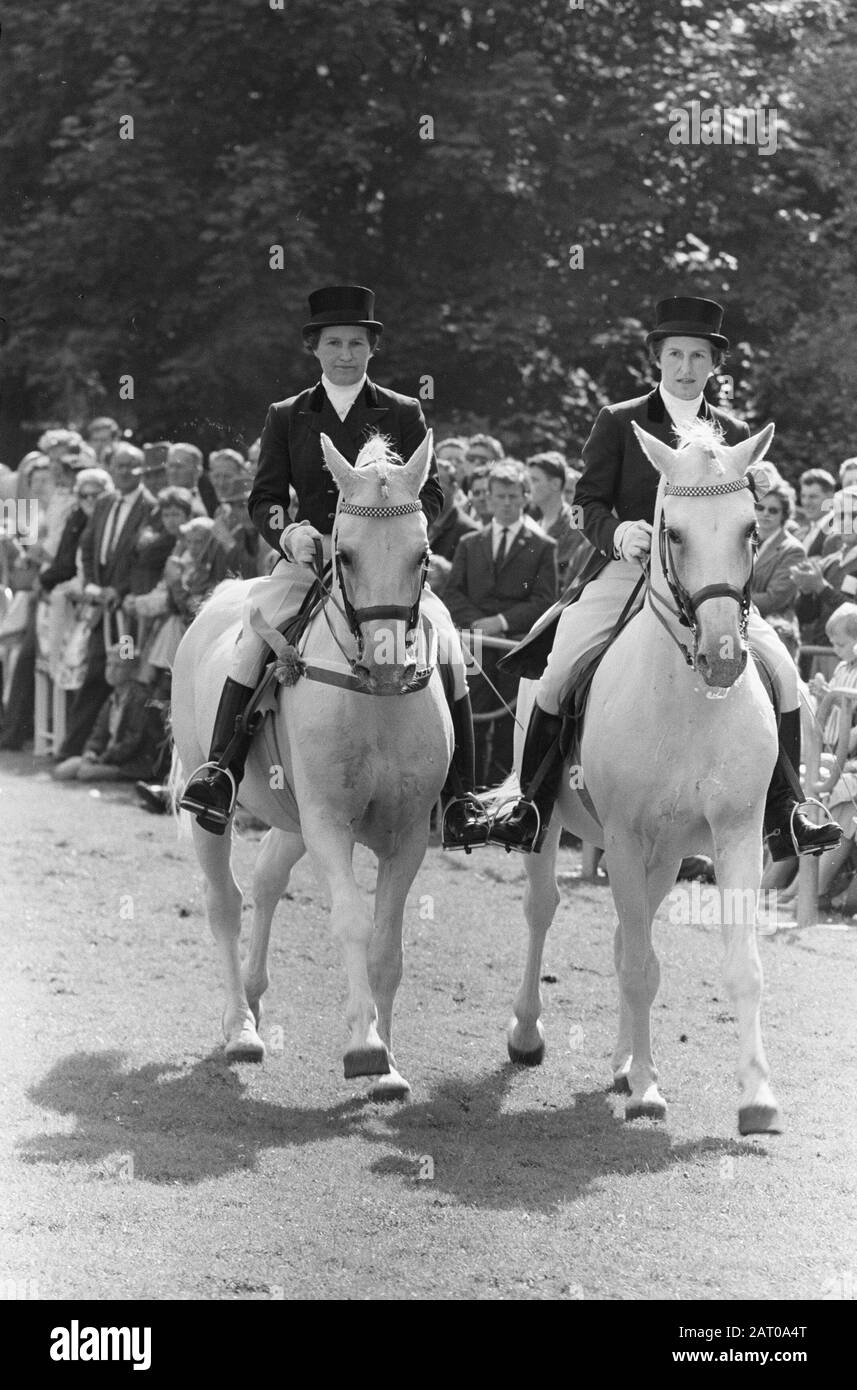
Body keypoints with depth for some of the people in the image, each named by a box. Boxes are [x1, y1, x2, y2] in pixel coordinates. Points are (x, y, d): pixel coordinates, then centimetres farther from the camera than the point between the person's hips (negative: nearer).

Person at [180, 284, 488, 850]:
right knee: (255, 630, -26)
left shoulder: (403, 414, 10)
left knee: (444, 644, -21)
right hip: (309, 558, 1)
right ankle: (222, 771, -27)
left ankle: (461, 794, -16)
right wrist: (289, 533, -14)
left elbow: (431, 494, 6)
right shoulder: (287, 417, 11)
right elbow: (265, 498, 9)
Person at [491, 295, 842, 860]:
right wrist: (617, 533, -18)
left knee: (781, 671, -13)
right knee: (558, 673, -19)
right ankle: (534, 804, -5)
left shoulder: (735, 434, 14)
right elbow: (591, 501, 3)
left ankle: (782, 808, -3)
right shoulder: (618, 423, 8)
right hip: (625, 569, -2)